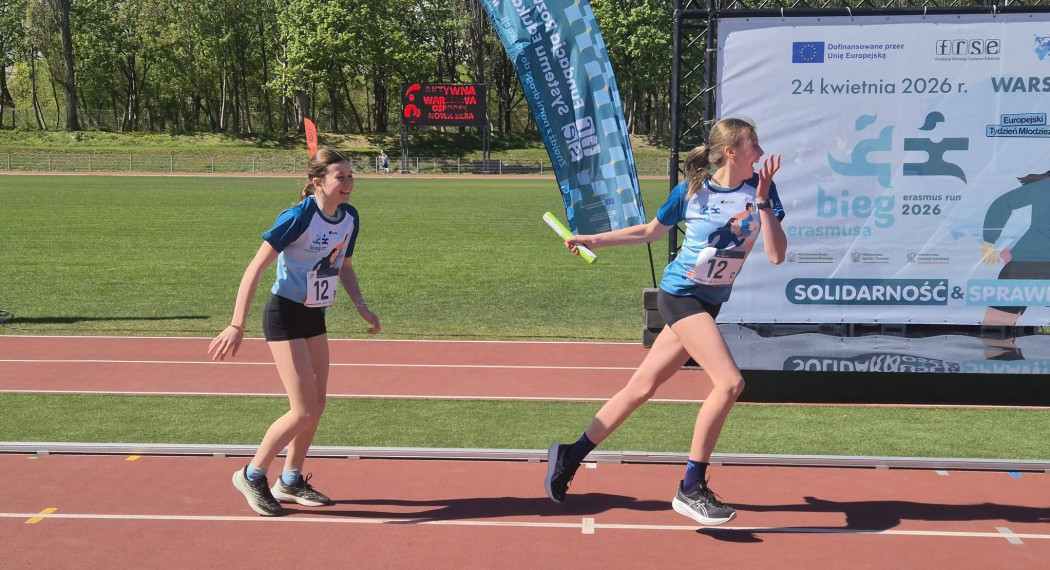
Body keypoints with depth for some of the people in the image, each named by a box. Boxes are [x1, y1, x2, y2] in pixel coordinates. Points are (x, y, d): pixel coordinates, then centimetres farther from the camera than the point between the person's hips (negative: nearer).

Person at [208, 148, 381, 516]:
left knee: (317, 404, 11)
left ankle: (290, 481, 27)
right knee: (304, 410, -9)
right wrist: (237, 326, -26)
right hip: (285, 316, -7)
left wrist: (361, 306, 5)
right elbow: (256, 269, -22)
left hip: (315, 317, 8)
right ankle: (252, 475, 11)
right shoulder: (299, 217, -22)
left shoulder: (349, 217, 0)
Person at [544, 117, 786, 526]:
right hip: (680, 294, -4)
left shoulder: (760, 189, 0)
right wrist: (593, 240, 12)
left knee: (641, 388, 8)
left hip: (707, 305, 5)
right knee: (730, 382, -20)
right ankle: (690, 489, -10)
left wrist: (762, 202, -17)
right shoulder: (690, 191, -6)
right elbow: (650, 232, 12)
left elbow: (776, 255, -8)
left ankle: (571, 456, 23)